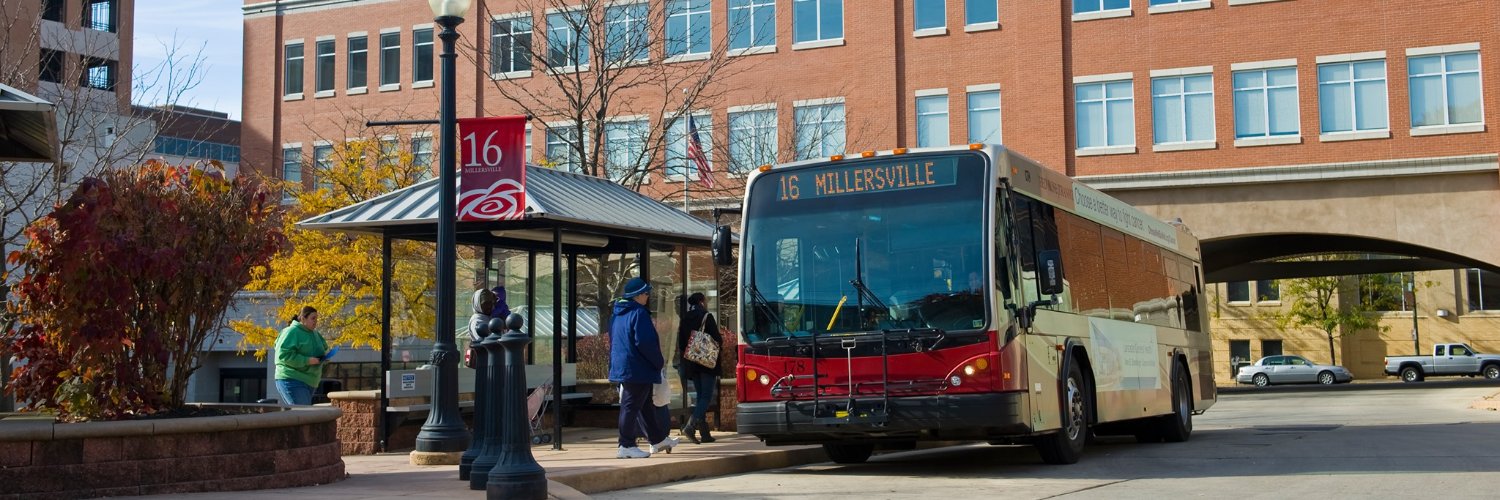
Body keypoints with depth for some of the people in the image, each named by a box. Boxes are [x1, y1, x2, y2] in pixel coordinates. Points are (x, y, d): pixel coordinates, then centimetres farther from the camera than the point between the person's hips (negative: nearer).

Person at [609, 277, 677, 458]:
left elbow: (614, 341, 22)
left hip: (621, 367, 10)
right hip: (638, 369, -10)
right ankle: (626, 446, -5)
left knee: (646, 405, 18)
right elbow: (645, 343, -21)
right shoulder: (639, 313, -15)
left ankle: (658, 439, 28)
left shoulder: (617, 314, 14)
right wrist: (659, 361, -9)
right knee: (631, 406, -7)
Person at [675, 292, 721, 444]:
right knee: (707, 396, -7)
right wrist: (718, 346, 12)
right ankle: (691, 426, -25)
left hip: (691, 362, 6)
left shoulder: (685, 319, 10)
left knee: (701, 396, 11)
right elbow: (717, 338, -9)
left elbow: (680, 343, 10)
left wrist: (684, 361, 16)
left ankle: (705, 434, 8)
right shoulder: (707, 317, -7)